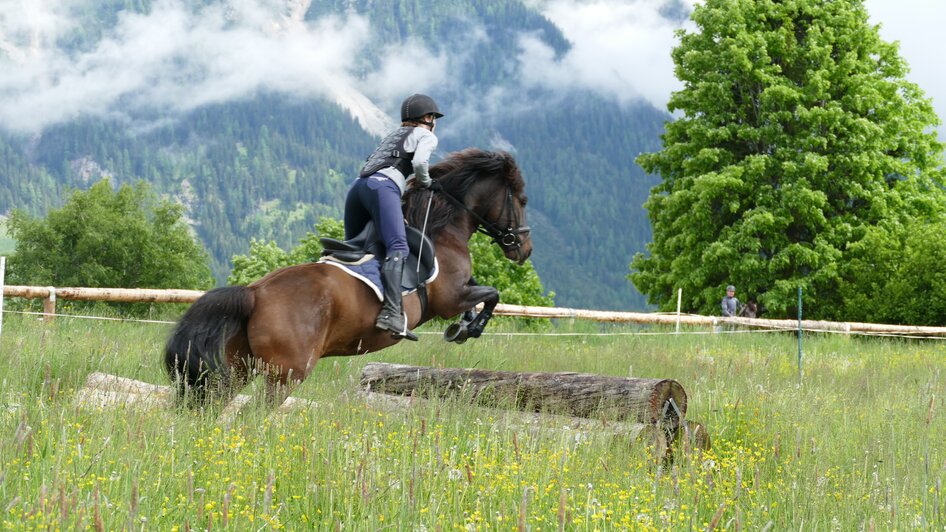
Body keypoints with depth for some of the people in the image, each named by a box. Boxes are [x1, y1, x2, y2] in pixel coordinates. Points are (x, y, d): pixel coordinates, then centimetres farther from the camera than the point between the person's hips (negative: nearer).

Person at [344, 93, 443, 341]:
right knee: (397, 249, -23)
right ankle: (392, 312, -41)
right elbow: (419, 163, -6)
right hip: (383, 187, -8)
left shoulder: (395, 135, 36)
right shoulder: (427, 136, 13)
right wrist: (427, 183, 12)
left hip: (358, 186, 8)